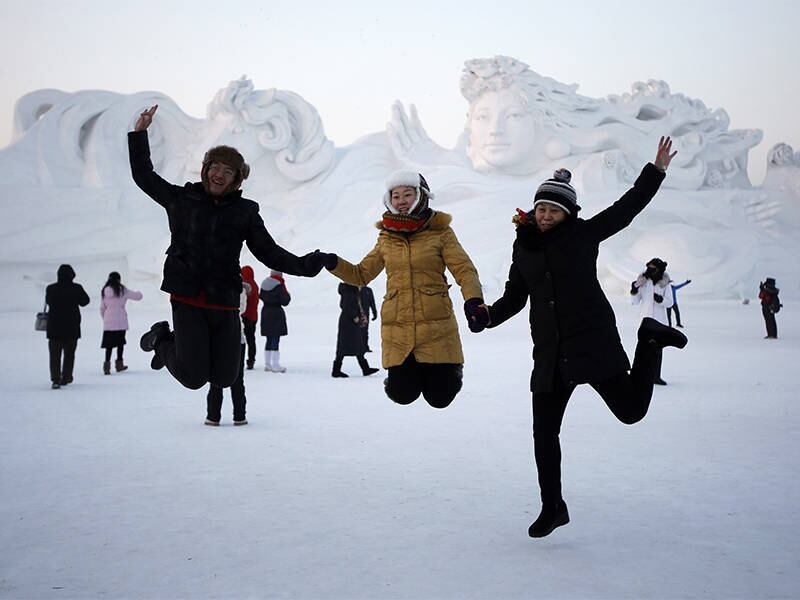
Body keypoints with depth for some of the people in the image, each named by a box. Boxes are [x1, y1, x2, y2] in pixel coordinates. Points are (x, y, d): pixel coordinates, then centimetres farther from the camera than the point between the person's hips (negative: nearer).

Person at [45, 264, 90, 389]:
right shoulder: (76, 288, -10)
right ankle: (65, 378, 15)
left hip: (54, 327, 1)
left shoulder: (51, 289, -5)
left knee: (55, 354, 5)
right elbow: (84, 301, 4)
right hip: (72, 327, 0)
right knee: (69, 354, 13)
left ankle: (55, 379, -7)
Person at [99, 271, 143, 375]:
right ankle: (119, 364, 17)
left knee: (109, 344, 5)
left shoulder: (104, 291, 6)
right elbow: (137, 296, 1)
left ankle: (107, 365, -3)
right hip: (120, 320, -3)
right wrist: (138, 293, 24)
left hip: (108, 321, 3)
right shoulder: (122, 290, -5)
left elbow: (102, 308, 11)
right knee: (120, 342, 11)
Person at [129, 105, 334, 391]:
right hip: (187, 299, -2)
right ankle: (162, 340, 23)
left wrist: (302, 265, -12)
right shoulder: (182, 199, 6)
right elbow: (143, 174, 17)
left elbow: (269, 252, 3)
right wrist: (140, 133, 10)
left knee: (224, 378, 7)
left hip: (225, 304, 2)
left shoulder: (245, 212, 7)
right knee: (194, 378, -8)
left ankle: (179, 343, 35)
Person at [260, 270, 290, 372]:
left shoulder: (264, 284, 6)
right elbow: (285, 301, -13)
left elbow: (261, 297, 18)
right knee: (275, 340, -5)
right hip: (276, 313, -7)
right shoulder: (279, 286, -16)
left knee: (269, 340, 15)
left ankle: (267, 364, 19)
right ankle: (275, 365, -5)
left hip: (265, 312, 7)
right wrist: (287, 295, 2)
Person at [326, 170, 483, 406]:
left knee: (439, 398, 1)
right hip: (397, 329, 3)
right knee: (403, 394, 1)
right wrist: (332, 263, 1)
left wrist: (474, 300, -26)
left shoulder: (440, 232, -1)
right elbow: (361, 274, 18)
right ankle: (407, 371, 35)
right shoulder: (386, 238, 11)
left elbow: (464, 269, -7)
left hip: (436, 327, -3)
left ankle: (451, 368, 33)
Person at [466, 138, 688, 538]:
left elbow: (627, 208, 3)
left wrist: (656, 170, 0)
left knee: (631, 410, -3)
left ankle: (650, 340, 23)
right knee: (544, 432, 4)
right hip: (549, 353, 4)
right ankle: (553, 508, 22)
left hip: (593, 341, -4)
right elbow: (515, 297, 14)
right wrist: (487, 315, -4)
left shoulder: (583, 234, -1)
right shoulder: (523, 247, 10)